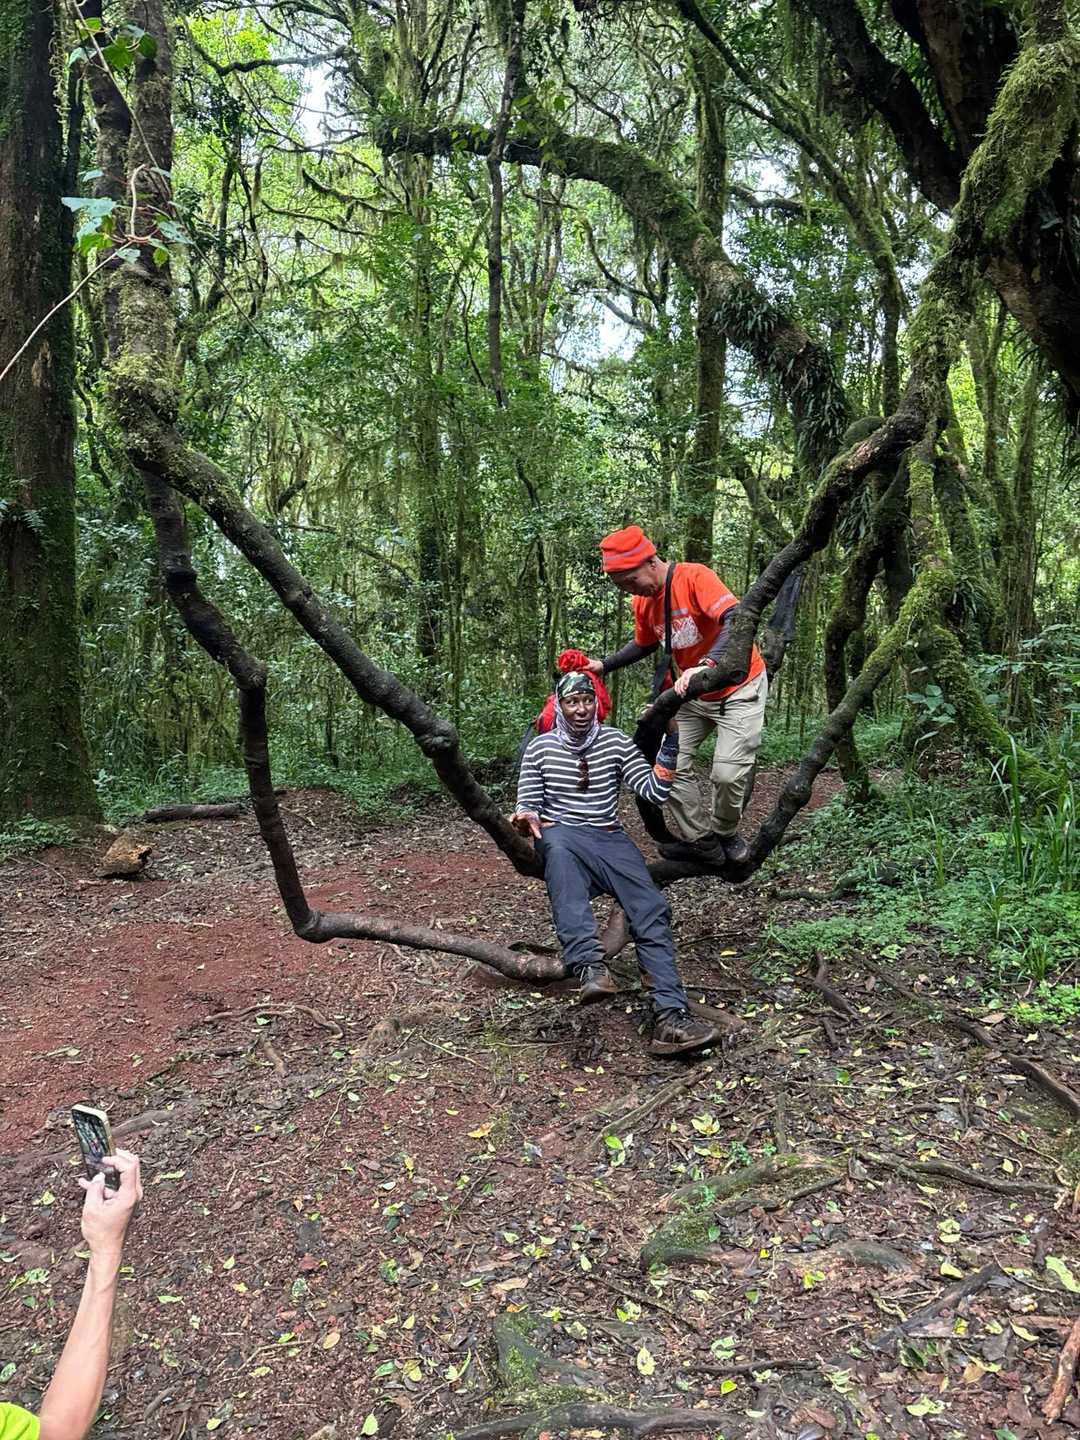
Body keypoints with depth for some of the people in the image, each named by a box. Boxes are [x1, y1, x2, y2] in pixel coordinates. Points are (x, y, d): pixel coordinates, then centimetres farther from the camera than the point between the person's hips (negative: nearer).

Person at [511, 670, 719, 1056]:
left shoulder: (617, 742, 10)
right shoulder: (540, 748, 7)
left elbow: (655, 793, 3)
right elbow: (528, 808, 6)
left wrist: (670, 741, -4)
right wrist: (526, 819, -18)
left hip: (610, 839, 2)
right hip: (561, 835, -2)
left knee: (652, 910, -23)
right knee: (557, 844, -41)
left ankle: (670, 1016, -31)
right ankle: (589, 964, -54)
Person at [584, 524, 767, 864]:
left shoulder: (694, 577, -24)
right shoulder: (643, 603, -2)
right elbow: (644, 645, 17)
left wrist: (705, 666, -49)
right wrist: (604, 665, 3)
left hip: (738, 687, -7)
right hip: (691, 694, 7)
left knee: (728, 773, -15)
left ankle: (725, 834, 14)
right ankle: (703, 842, 11)